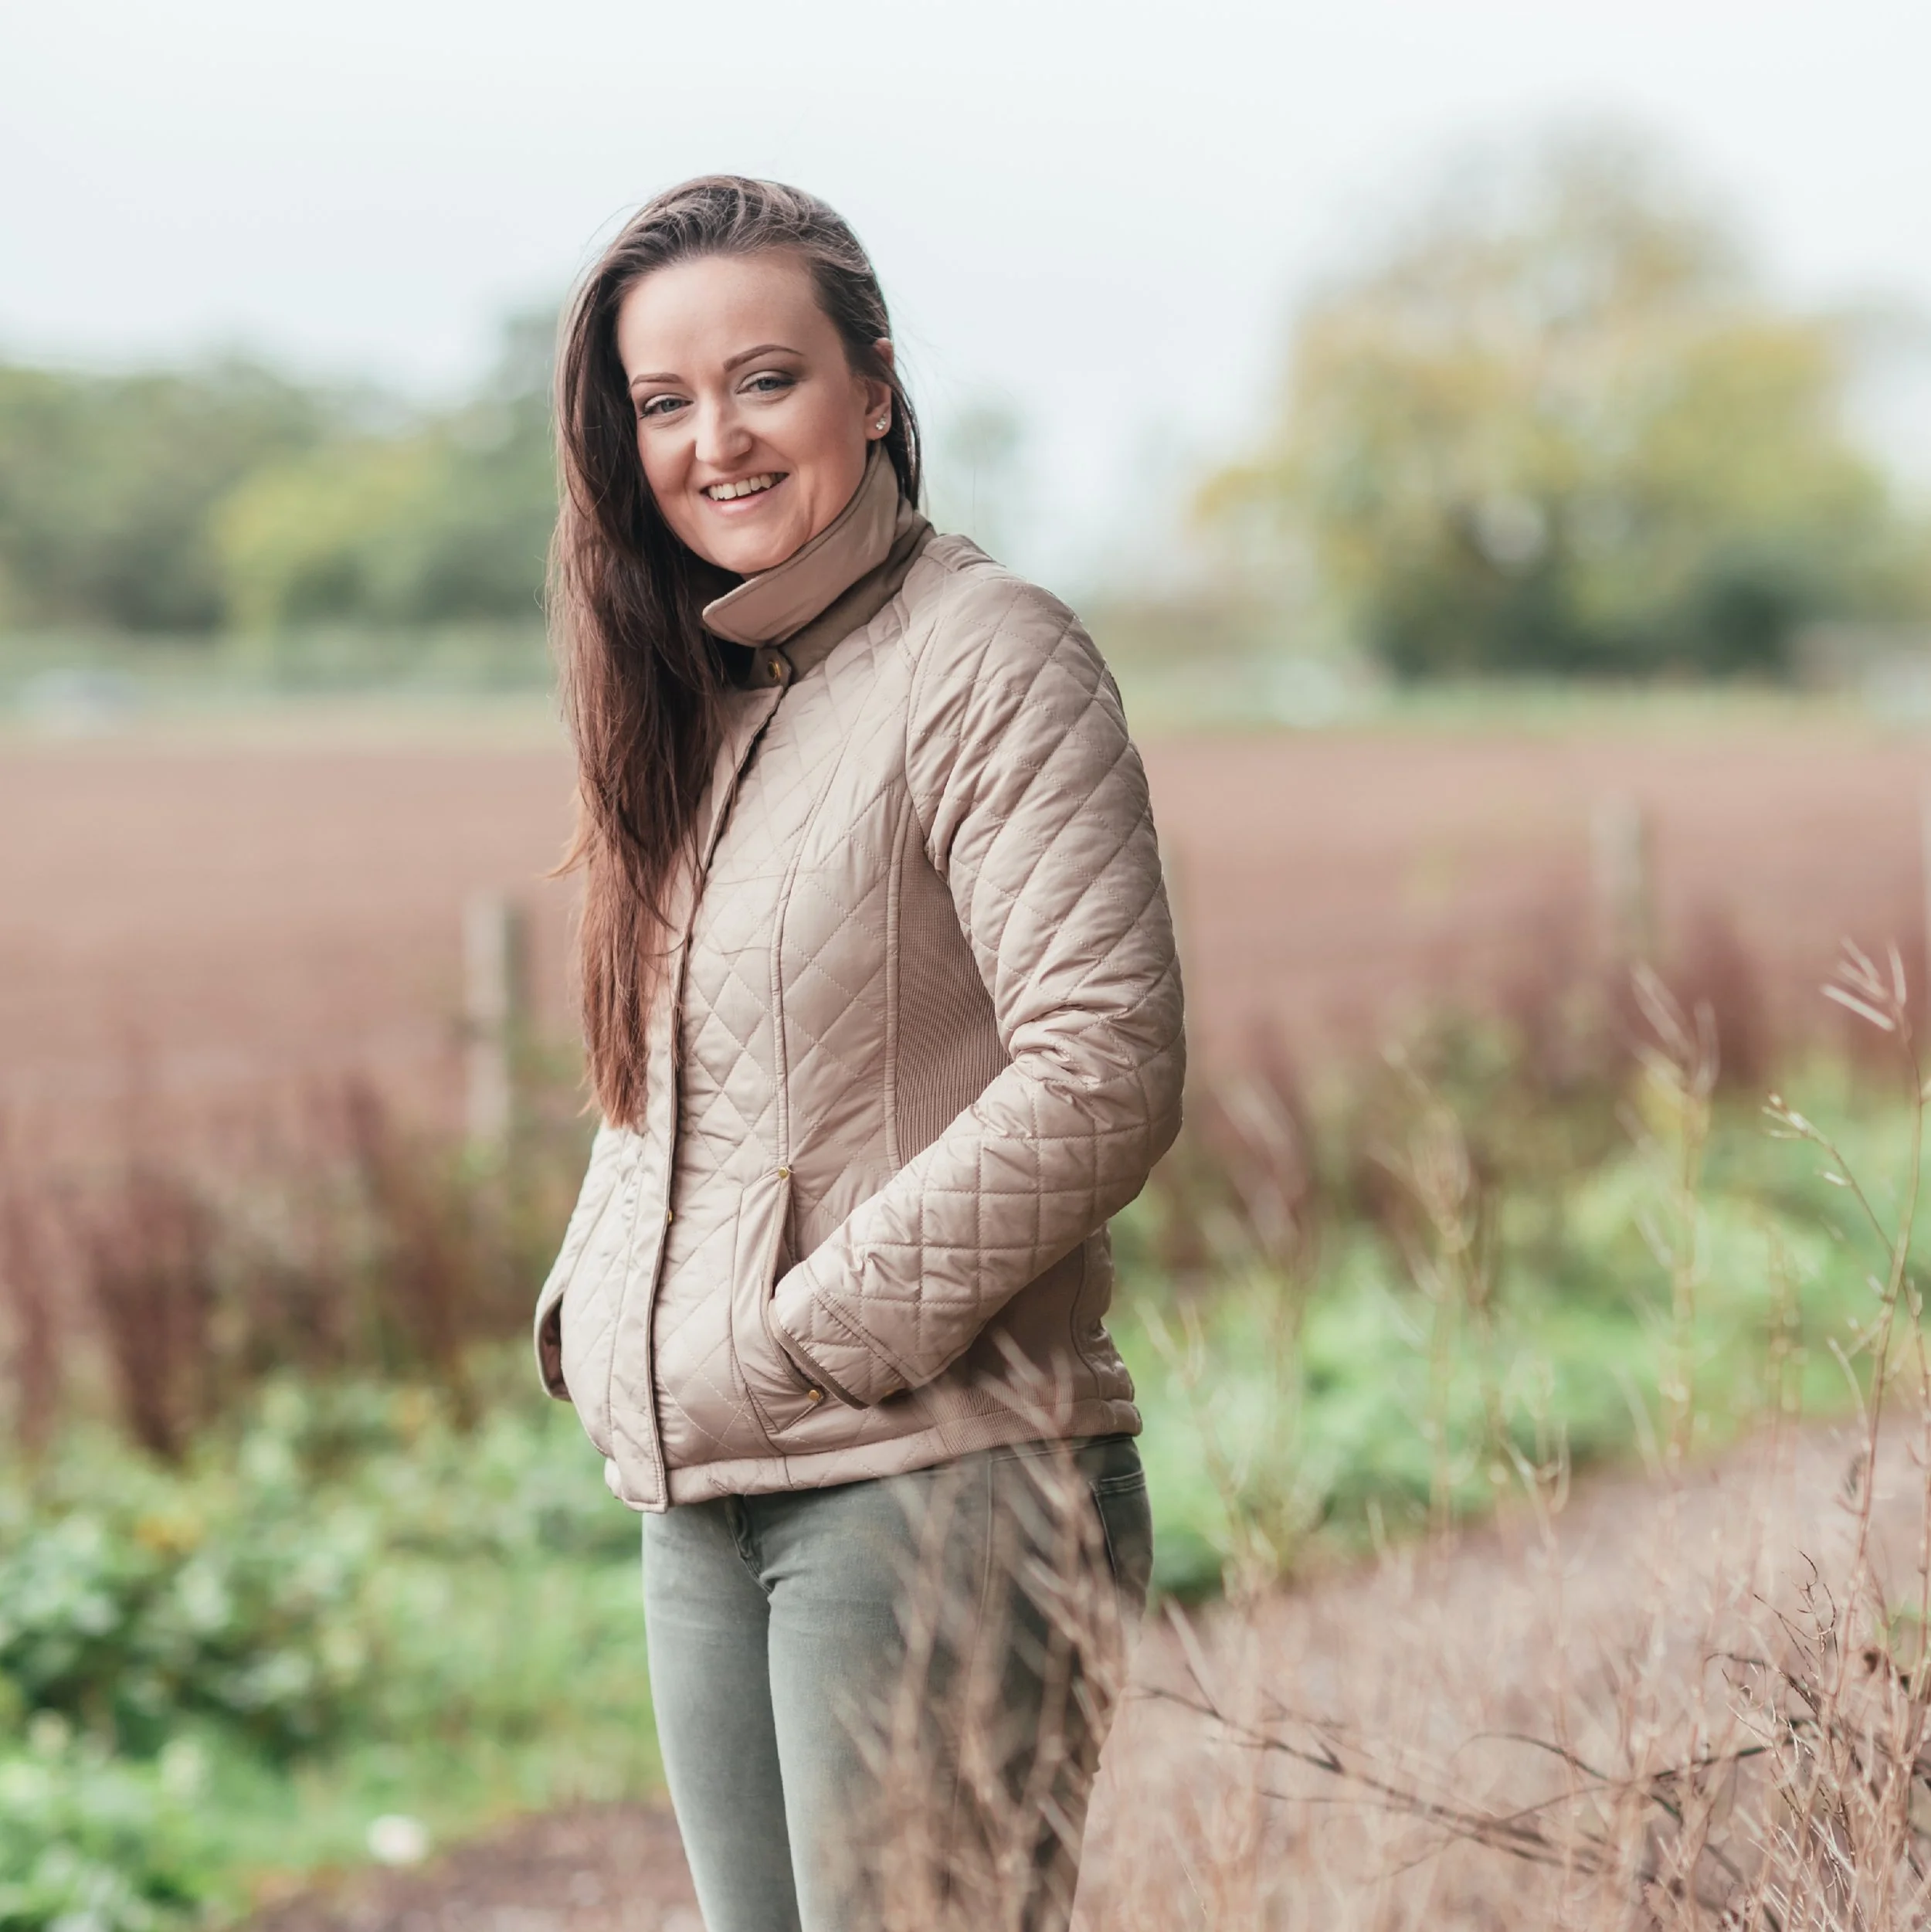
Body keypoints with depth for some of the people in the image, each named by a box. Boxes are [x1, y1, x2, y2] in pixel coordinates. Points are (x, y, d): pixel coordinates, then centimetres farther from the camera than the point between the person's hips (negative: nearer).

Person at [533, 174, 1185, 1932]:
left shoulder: (984, 657, -10)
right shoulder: (686, 694, 14)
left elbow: (1103, 1074, -19)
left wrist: (812, 1340, -16)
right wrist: (595, 1319, 6)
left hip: (935, 1479, -8)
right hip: (700, 1505, 8)